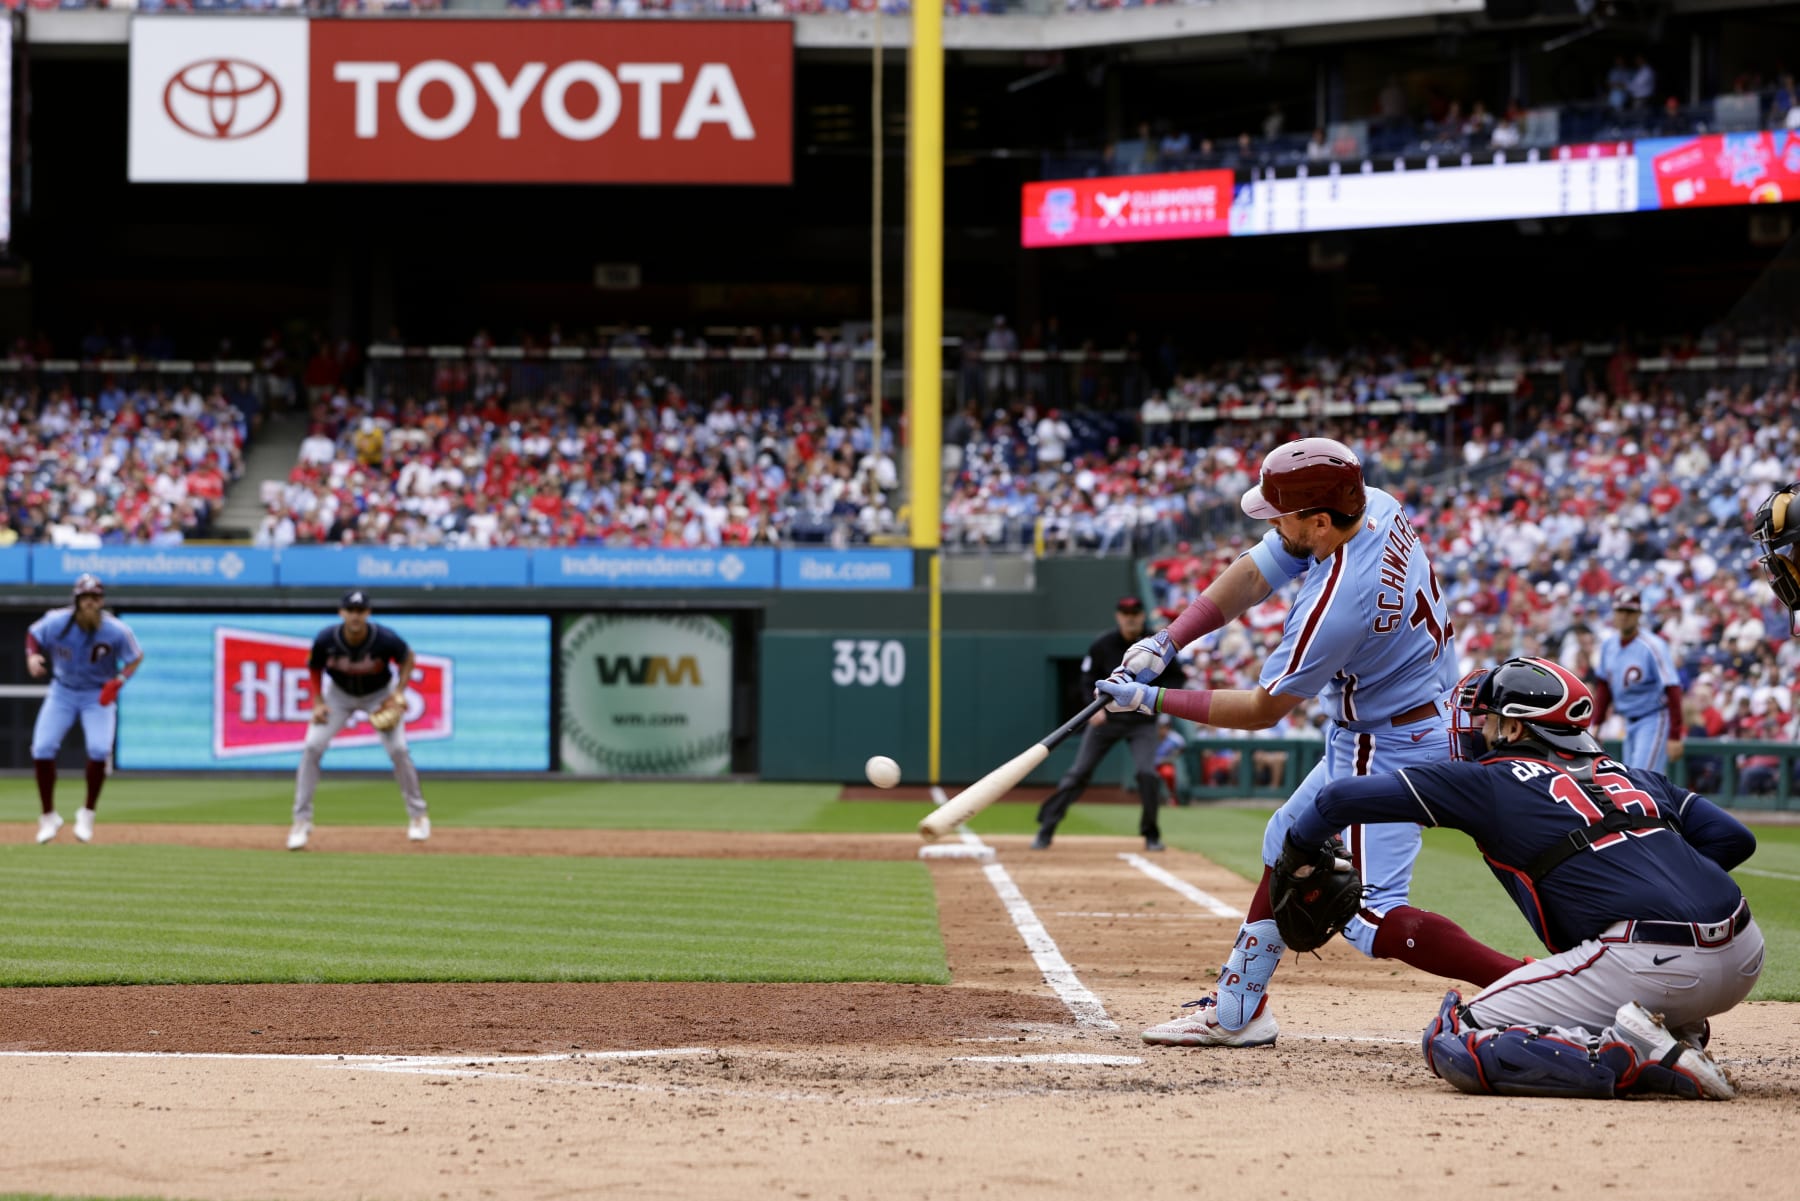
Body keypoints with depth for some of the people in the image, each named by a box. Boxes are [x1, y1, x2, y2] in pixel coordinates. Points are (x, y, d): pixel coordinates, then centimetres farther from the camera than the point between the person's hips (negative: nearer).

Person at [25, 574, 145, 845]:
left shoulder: (116, 631, -23)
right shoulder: (56, 623, -19)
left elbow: (136, 657, -7)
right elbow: (33, 634, 2)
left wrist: (119, 680, -23)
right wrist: (32, 657, -18)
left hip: (98, 696, -2)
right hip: (62, 691, 2)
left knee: (99, 750, -21)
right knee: (42, 749, -11)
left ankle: (87, 814, 2)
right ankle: (49, 817, 7)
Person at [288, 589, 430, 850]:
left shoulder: (386, 639, -30)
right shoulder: (326, 640, -27)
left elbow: (407, 657, -8)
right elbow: (314, 669, -5)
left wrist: (399, 692, -18)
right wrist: (318, 702, -15)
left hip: (380, 695, -1)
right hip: (339, 694, 1)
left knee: (398, 749, -13)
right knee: (312, 747, -13)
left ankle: (417, 814, 10)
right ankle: (301, 821, -3)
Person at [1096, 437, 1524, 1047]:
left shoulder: (1334, 603, -32)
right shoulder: (1374, 506, -8)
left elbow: (1262, 710, -18)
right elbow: (1252, 575, 0)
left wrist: (1153, 700, -11)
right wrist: (1163, 644, -8)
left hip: (1388, 747, -10)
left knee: (1370, 915, -13)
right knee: (1289, 845, 23)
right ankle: (1235, 1011, 33)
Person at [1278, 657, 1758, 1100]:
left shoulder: (1491, 779, 11)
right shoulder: (1632, 776, 25)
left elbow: (1341, 798, 12)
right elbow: (1733, 838, 19)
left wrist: (1295, 858, 30)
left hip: (1652, 963, -7)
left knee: (1452, 1043, -1)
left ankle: (1637, 1061, -14)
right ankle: (1675, 1036, 12)